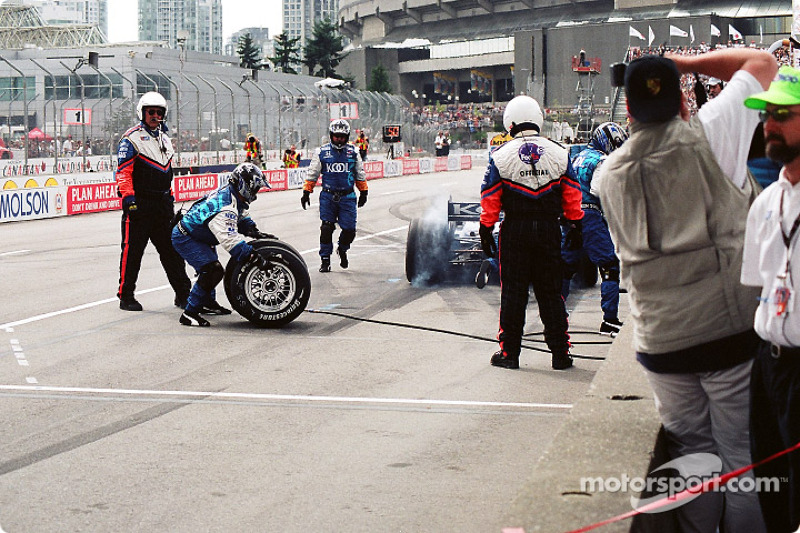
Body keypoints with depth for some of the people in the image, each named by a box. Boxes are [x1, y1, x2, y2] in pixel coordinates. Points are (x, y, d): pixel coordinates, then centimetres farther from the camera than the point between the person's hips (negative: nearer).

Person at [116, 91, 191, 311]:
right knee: (132, 251, -3)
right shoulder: (132, 139, -5)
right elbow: (123, 171, -12)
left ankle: (183, 293, 11)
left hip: (163, 204, 7)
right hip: (139, 204, -7)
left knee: (172, 250, 7)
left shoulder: (164, 138, 19)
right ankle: (126, 295, 5)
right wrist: (128, 197, -21)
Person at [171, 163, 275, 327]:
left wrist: (257, 233, 0)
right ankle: (189, 313, -18)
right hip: (185, 238, -11)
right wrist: (255, 257, -44)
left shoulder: (231, 194, -2)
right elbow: (230, 240, -42)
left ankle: (208, 303, 49)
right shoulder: (225, 207, -33)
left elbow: (242, 218, 16)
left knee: (212, 268, 27)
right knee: (213, 270, -23)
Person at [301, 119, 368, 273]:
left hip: (348, 196, 1)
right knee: (326, 228, -6)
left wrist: (363, 192, 19)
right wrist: (306, 192, 6)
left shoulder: (353, 152, 8)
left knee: (349, 229, -4)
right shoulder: (322, 152, 3)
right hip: (328, 196, -1)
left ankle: (342, 250, 27)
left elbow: (360, 174, 17)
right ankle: (325, 260, 5)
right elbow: (312, 173, 8)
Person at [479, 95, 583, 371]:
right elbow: (572, 195, 6)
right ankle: (560, 353, 10)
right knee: (550, 291, 8)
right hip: (549, 229, 2)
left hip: (515, 230, -2)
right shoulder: (559, 153, 3)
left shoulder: (501, 156, -4)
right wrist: (576, 225, 15)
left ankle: (509, 352, 8)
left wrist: (486, 229, 6)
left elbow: (490, 198, -2)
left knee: (513, 291, 5)